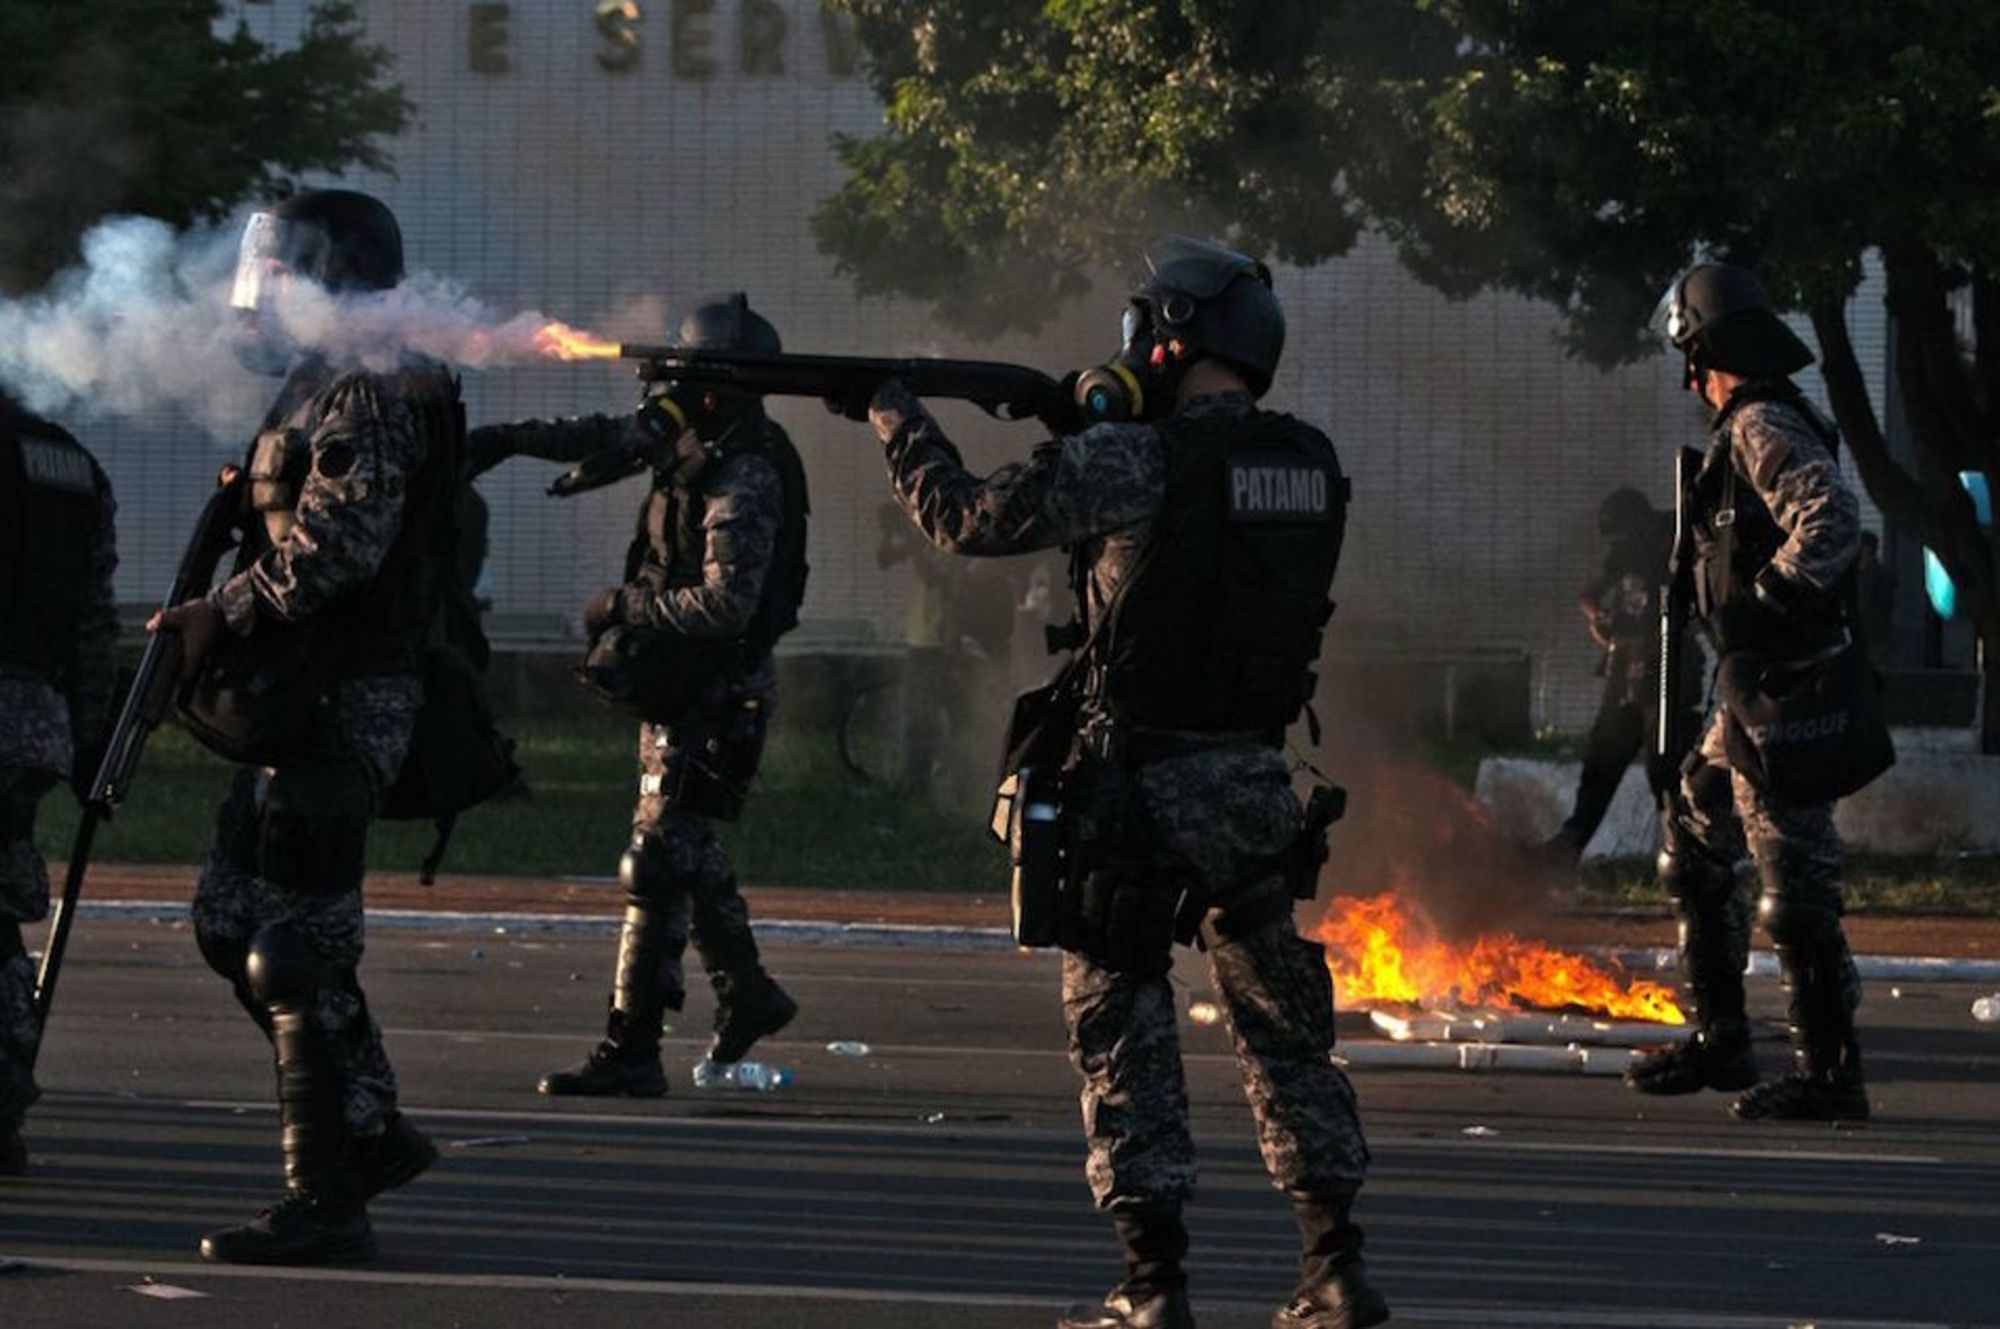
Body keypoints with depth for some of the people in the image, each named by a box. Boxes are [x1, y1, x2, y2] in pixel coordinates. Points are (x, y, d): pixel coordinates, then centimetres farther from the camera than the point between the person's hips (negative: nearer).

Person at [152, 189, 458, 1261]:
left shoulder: (370, 398, -13)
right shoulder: (325, 390, 19)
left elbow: (337, 543, -24)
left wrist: (225, 613, -17)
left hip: (335, 715, -11)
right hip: (302, 711, 11)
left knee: (296, 952, -8)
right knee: (233, 923, 15)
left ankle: (325, 1204, -5)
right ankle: (373, 1131, 21)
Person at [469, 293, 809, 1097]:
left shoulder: (744, 486, -25)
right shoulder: (691, 441, 4)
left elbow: (726, 605, -32)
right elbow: (609, 439, 21)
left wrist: (627, 606, -21)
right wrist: (509, 439, 21)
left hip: (711, 698, -10)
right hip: (680, 692, 10)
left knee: (655, 870, -11)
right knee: (687, 856, 22)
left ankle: (630, 1053, -10)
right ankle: (748, 995, 38)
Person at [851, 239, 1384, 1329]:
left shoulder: (1137, 460, -14)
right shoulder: (1310, 465, 4)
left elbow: (967, 519, -7)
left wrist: (898, 418, 9)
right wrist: (1087, 427, 19)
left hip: (1142, 789, -5)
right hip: (1257, 785, 5)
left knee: (1121, 1025, 3)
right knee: (1283, 1027, 14)